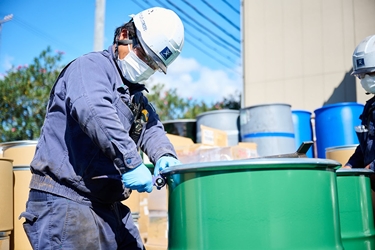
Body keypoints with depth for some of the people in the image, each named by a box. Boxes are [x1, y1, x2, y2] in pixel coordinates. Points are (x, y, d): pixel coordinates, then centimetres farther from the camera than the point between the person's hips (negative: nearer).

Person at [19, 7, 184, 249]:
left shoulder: (137, 96, 22)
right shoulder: (91, 65, -7)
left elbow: (151, 129, 12)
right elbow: (94, 111, -26)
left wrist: (165, 156, -12)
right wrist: (131, 162, -30)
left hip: (110, 206, 9)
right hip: (64, 202, -9)